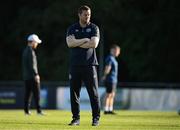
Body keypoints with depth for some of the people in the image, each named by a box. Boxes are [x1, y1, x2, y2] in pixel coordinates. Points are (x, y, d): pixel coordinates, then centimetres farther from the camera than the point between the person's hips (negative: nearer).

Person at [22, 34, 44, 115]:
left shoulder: (25, 50, 17)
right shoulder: (30, 51, -13)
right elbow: (32, 65, -19)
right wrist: (36, 74, -20)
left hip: (26, 76, 9)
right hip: (32, 76, -9)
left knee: (28, 93, 9)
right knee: (36, 93, -8)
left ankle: (26, 110, 8)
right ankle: (38, 110, -10)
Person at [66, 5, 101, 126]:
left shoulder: (94, 28, 6)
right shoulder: (72, 29, 10)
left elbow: (94, 44, -10)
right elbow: (70, 43, -7)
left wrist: (77, 43, -5)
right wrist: (85, 40, -9)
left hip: (89, 65, -2)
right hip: (75, 65, 2)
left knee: (93, 92, -3)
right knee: (74, 93, 2)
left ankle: (96, 118, 2)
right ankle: (76, 118, 9)